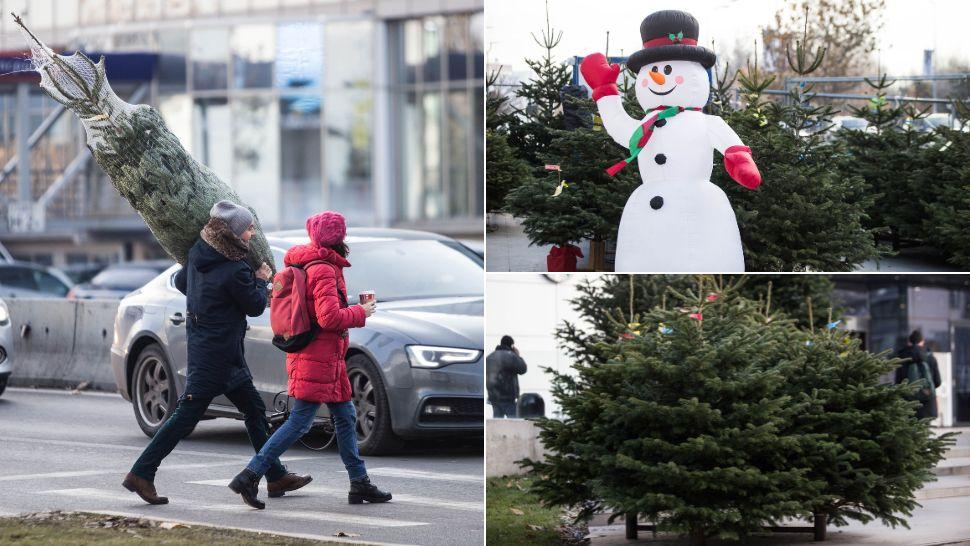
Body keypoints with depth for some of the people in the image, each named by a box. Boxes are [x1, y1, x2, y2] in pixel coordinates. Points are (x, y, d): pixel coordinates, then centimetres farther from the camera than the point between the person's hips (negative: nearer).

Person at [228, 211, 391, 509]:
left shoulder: (306, 265, 11)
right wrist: (360, 312, -10)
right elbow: (330, 317, -25)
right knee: (299, 422, -7)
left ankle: (359, 484, 18)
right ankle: (250, 476, -6)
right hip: (319, 360, -10)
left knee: (345, 416, 14)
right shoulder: (325, 270, -18)